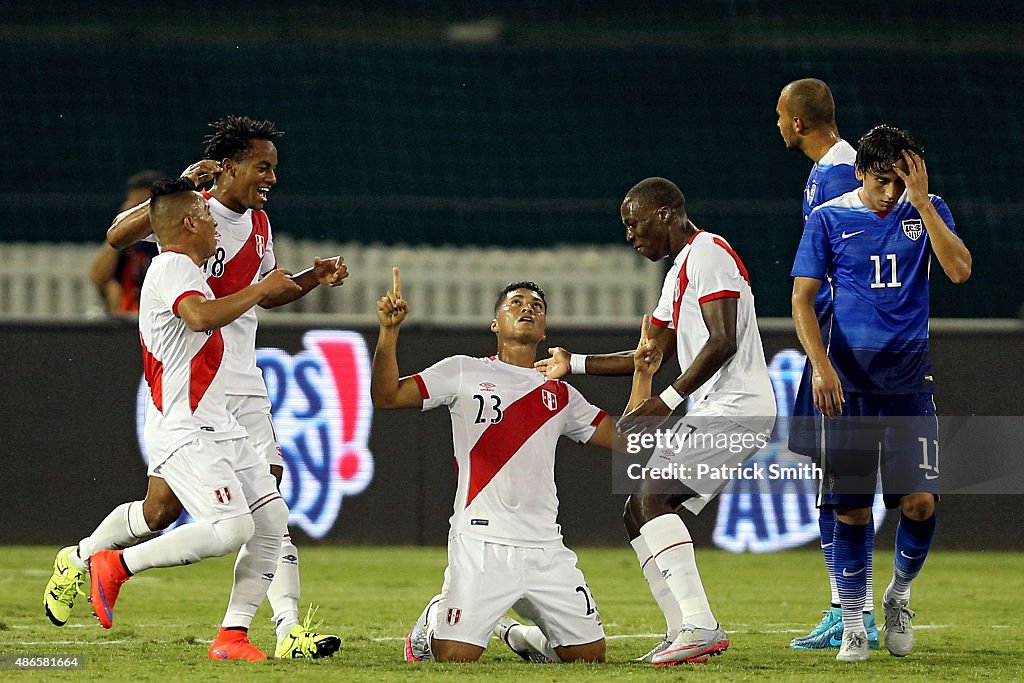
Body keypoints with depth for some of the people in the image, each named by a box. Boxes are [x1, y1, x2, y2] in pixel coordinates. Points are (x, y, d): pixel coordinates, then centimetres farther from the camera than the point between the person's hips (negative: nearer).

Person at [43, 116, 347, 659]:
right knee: (162, 508, -3)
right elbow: (117, 236, -25)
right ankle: (77, 560, 24)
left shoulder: (258, 224, 12)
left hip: (243, 386, 6)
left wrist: (313, 278, 12)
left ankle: (289, 628, -11)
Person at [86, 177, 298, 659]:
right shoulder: (174, 267, -12)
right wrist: (262, 288, -21)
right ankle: (116, 566, -8)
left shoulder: (176, 269, 21)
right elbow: (201, 317, -33)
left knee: (271, 516, 0)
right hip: (183, 432, -11)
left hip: (217, 427, 11)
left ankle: (232, 635, 0)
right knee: (230, 528, -23)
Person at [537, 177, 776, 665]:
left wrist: (668, 400, -21)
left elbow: (723, 342, -20)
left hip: (736, 405, -11)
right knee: (638, 514, 8)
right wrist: (573, 365, 27)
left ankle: (699, 626, -28)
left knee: (653, 496, -21)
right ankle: (685, 633, 4)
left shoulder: (708, 253, -9)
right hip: (711, 412, 11)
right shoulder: (678, 272, 23)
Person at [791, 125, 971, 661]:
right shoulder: (829, 218, 1)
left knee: (920, 501, -9)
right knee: (851, 510, -2)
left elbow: (959, 270, -11)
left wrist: (921, 200, -15)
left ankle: (898, 596, 17)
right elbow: (802, 298, 0)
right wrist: (821, 366, -13)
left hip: (909, 380, 1)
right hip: (848, 382, -1)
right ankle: (852, 626, 10)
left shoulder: (927, 211, 4)